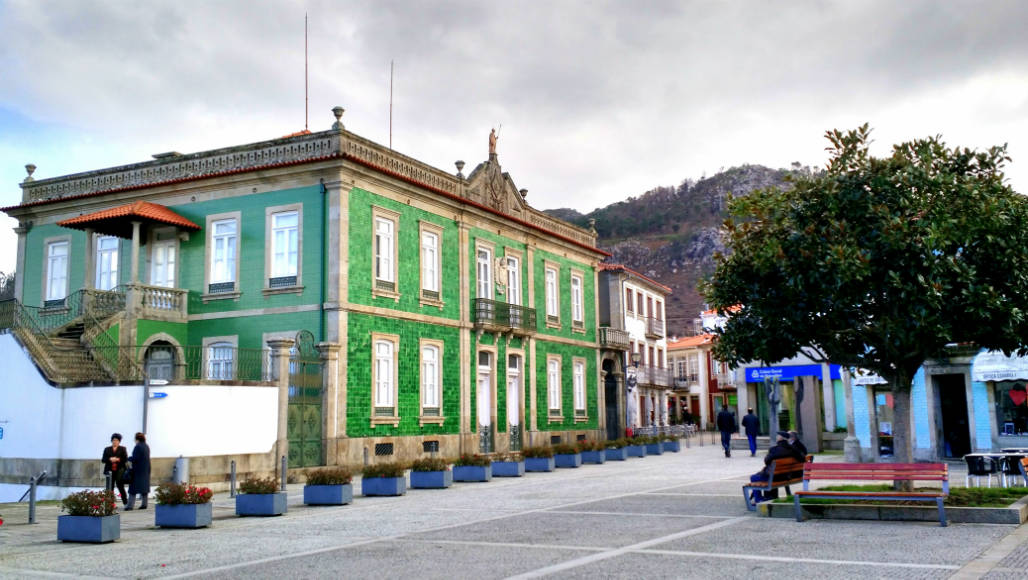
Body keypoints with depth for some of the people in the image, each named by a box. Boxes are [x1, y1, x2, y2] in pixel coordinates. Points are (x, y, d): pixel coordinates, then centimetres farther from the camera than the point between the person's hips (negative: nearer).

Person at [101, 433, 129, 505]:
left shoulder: (122, 449, 8)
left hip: (119, 471, -2)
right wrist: (110, 459, -11)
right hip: (110, 471, 2)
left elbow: (125, 459, 0)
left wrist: (117, 459, -14)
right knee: (110, 488, -2)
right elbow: (103, 460, 7)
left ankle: (126, 503, -1)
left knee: (120, 487, -8)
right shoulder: (107, 449, 14)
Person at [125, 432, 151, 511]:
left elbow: (135, 458, -19)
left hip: (138, 469, -8)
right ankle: (144, 504, 9)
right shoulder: (147, 446, 10)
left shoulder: (138, 447, -16)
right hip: (146, 469, 8)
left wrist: (128, 458, 0)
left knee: (133, 486, -3)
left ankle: (130, 505, -6)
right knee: (144, 486, 10)